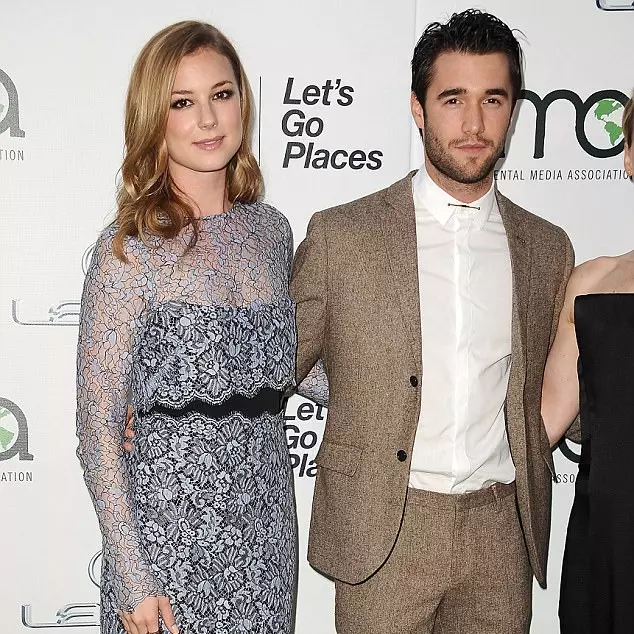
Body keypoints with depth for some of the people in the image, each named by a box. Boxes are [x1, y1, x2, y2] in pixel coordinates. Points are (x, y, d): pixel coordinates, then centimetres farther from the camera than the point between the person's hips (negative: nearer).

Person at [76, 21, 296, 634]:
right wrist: (130, 577, -12)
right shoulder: (128, 246, -12)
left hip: (265, 516, 5)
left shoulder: (271, 229, 3)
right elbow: (97, 425, -11)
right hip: (167, 518, -4)